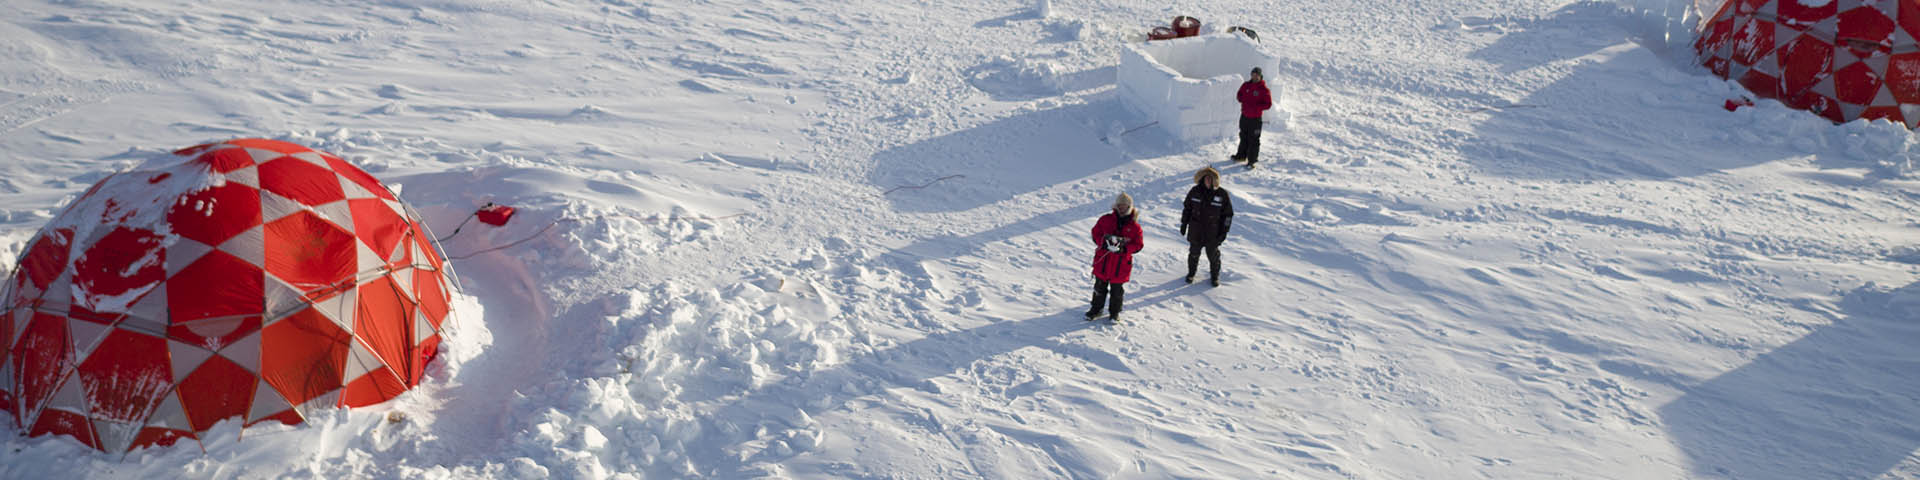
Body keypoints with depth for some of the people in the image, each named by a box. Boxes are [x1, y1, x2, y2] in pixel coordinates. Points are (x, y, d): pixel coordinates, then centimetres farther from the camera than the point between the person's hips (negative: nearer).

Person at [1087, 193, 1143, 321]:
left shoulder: (1134, 226, -4)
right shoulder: (1106, 219, -2)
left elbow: (1138, 245, -1)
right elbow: (1096, 232, 6)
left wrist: (1124, 248, -18)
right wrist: (1103, 242, -13)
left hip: (1121, 264, -1)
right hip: (1103, 261, 1)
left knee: (1117, 289, 9)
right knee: (1100, 286, 14)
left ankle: (1114, 312, 27)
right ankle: (1096, 309, 31)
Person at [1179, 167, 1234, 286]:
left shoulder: (1222, 194, -12)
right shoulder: (1195, 191, -6)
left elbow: (1228, 214, -3)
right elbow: (1186, 208, 7)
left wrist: (1224, 231, -4)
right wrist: (1183, 224, 8)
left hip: (1213, 234, -2)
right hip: (1195, 231, 2)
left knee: (1213, 254, 10)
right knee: (1194, 253, 16)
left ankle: (1215, 276, 32)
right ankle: (1191, 273, 38)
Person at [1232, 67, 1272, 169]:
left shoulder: (1263, 89, -12)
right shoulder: (1246, 85, 4)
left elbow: (1268, 104, -12)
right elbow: (1239, 96, 14)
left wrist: (1256, 106, -23)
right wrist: (1244, 100, -8)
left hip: (1255, 119, -6)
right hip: (1244, 116, 6)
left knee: (1253, 140, -2)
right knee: (1243, 137, 20)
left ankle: (1252, 160, 5)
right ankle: (1241, 155, 36)